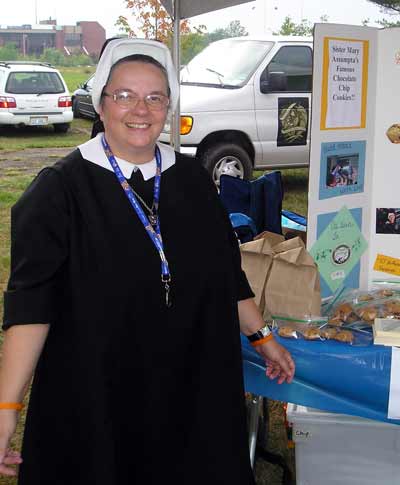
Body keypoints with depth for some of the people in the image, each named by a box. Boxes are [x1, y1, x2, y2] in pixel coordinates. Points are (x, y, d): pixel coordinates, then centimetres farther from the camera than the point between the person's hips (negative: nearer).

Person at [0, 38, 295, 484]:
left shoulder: (192, 180, 3)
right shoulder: (60, 188, -11)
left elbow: (227, 273, 13)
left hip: (191, 388, 4)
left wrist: (261, 337, 15)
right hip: (94, 395, -4)